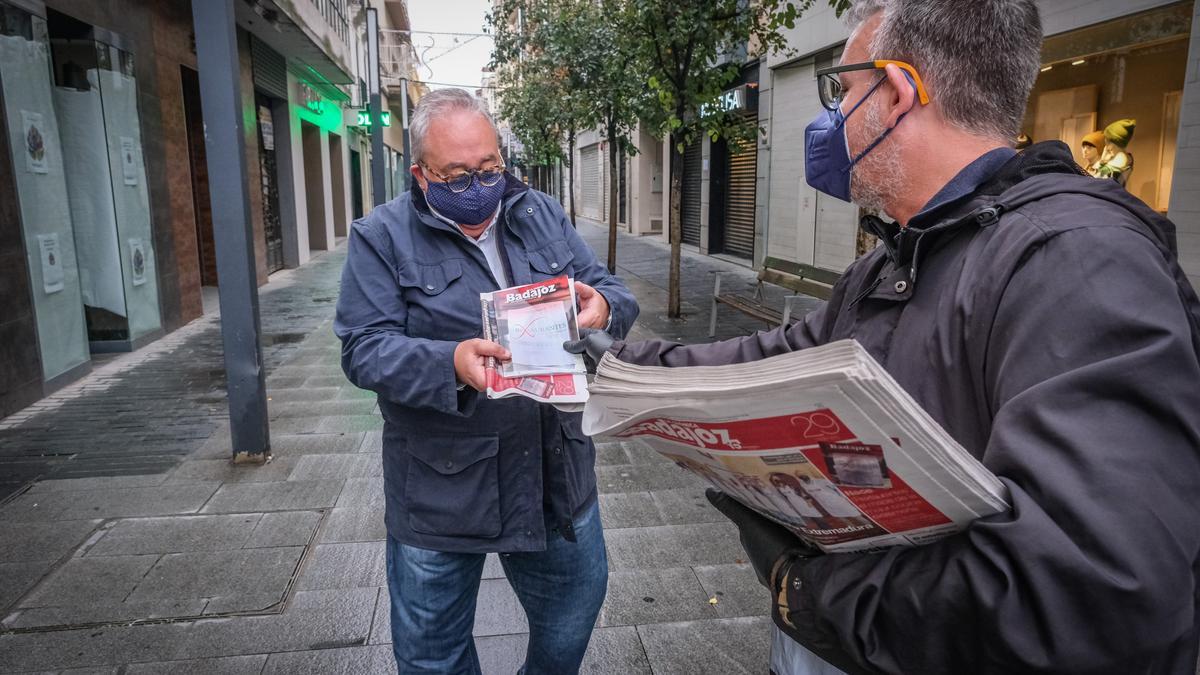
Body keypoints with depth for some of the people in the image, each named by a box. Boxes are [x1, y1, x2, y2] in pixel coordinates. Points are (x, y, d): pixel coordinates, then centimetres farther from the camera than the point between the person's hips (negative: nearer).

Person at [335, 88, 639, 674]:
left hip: (555, 474, 4)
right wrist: (451, 363, -33)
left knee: (571, 622, 22)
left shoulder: (542, 215, 4)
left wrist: (603, 307, -21)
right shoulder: (382, 237, -8)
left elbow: (612, 292, 4)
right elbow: (364, 349, -15)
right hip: (441, 490, -3)